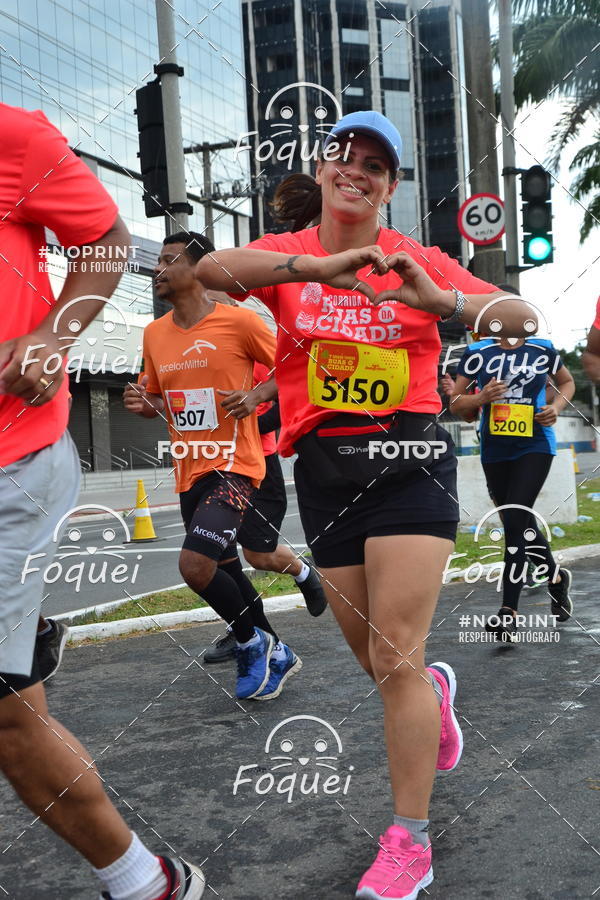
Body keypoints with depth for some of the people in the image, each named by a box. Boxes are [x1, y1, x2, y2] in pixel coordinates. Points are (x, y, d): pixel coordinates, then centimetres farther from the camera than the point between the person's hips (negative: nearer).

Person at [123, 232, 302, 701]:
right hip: (189, 473, 7)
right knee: (225, 571, 15)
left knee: (196, 564, -21)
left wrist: (255, 395, -17)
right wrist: (143, 403, -3)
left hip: (233, 465, -7)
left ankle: (254, 643, 6)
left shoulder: (240, 321, -9)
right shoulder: (154, 333, 9)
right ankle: (276, 655, 35)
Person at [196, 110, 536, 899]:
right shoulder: (286, 254, 3)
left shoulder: (418, 260, 1)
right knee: (379, 663, 14)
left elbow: (523, 320, -4)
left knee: (396, 661, -6)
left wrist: (440, 299, -23)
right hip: (324, 472, 2)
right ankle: (434, 690, 50)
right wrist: (321, 267, -32)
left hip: (410, 464, -2)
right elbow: (211, 269, -19)